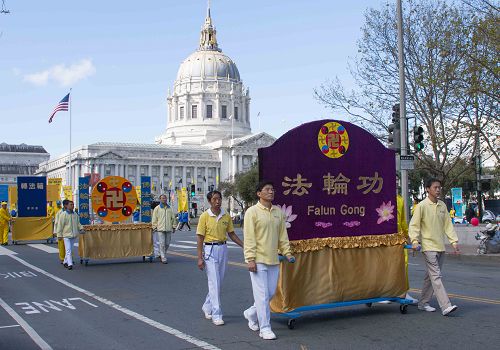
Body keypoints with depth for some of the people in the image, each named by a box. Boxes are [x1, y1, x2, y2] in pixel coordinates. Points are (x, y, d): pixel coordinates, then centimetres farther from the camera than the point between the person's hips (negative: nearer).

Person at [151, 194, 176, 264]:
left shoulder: (169, 208, 12)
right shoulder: (157, 208, 2)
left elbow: (173, 218, 16)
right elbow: (154, 219, 2)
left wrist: (173, 227, 12)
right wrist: (154, 227, -4)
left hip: (168, 229, 4)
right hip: (160, 229, -4)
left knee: (167, 244, 8)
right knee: (162, 244, -7)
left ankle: (162, 255, 28)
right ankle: (163, 258, -2)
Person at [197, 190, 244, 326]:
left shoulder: (226, 216, 5)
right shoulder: (205, 216, -7)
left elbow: (232, 234, 13)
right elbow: (200, 238, -6)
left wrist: (245, 246, 3)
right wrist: (200, 258, -11)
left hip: (223, 249, 5)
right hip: (210, 249, -5)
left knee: (218, 282, 12)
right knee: (214, 283, -6)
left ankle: (207, 307, 32)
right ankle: (216, 315, 0)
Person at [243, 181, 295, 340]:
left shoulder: (278, 211, 11)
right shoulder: (252, 212, -6)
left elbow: (283, 234, 16)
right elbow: (249, 237, -10)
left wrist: (287, 252, 8)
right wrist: (250, 259, -15)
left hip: (273, 260, 6)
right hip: (258, 260, -6)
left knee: (270, 293, 12)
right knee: (262, 295, -4)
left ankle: (251, 313, 35)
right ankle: (265, 328, 5)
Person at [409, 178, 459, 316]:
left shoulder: (442, 205, 10)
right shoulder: (422, 206, -8)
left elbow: (447, 224, 13)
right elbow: (414, 225, -8)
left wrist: (454, 241, 6)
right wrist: (415, 241, -20)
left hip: (440, 246, 7)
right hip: (429, 246, -7)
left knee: (431, 276, 12)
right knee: (436, 276, -11)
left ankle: (423, 303, 22)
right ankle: (445, 306, -15)